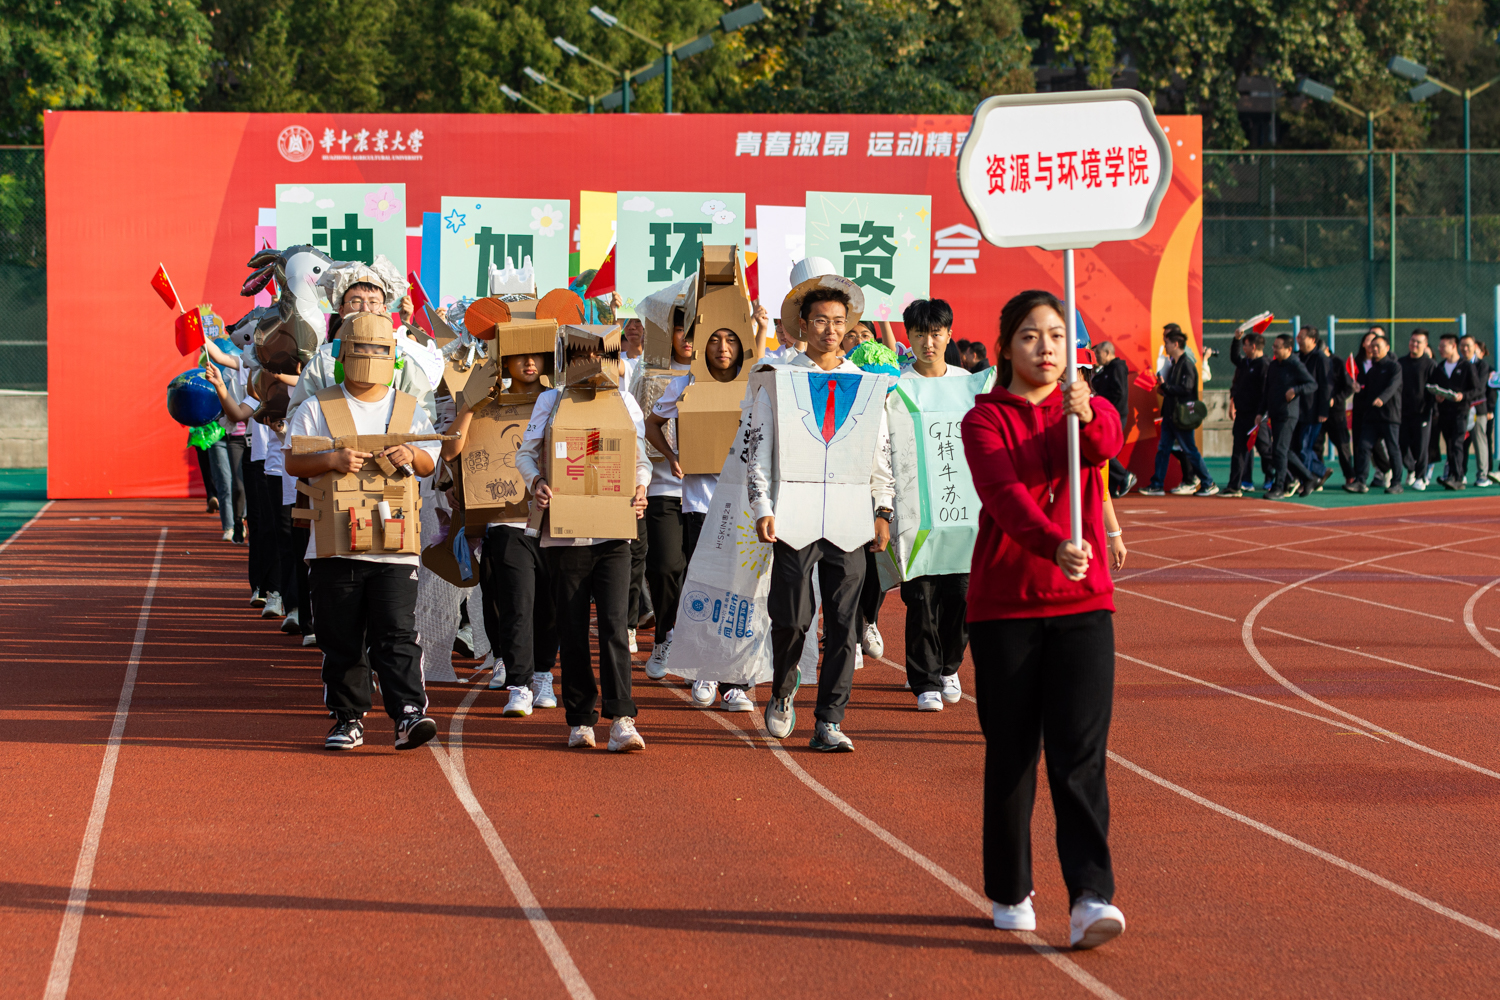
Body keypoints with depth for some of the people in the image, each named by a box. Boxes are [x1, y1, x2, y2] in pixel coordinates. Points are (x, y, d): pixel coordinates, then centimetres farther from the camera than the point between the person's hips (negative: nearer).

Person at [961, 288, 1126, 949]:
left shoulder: (1084, 411, 9)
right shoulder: (984, 420, -1)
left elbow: (1108, 444, -17)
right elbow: (1004, 492, -19)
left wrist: (1086, 417, -40)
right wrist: (1055, 543, -37)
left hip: (1082, 602, 1)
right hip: (1004, 603, -1)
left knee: (1081, 752, -9)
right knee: (1010, 753, 6)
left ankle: (1091, 898, -17)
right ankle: (1009, 894, 20)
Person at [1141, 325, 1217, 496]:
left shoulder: (1187, 365, -15)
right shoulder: (1174, 363, 13)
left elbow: (1186, 389, -23)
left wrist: (1165, 386, -22)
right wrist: (1163, 388, 4)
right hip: (1170, 415, 9)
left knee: (1190, 451, -2)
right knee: (1163, 448, 7)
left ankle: (1208, 484, 7)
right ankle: (1157, 485, 10)